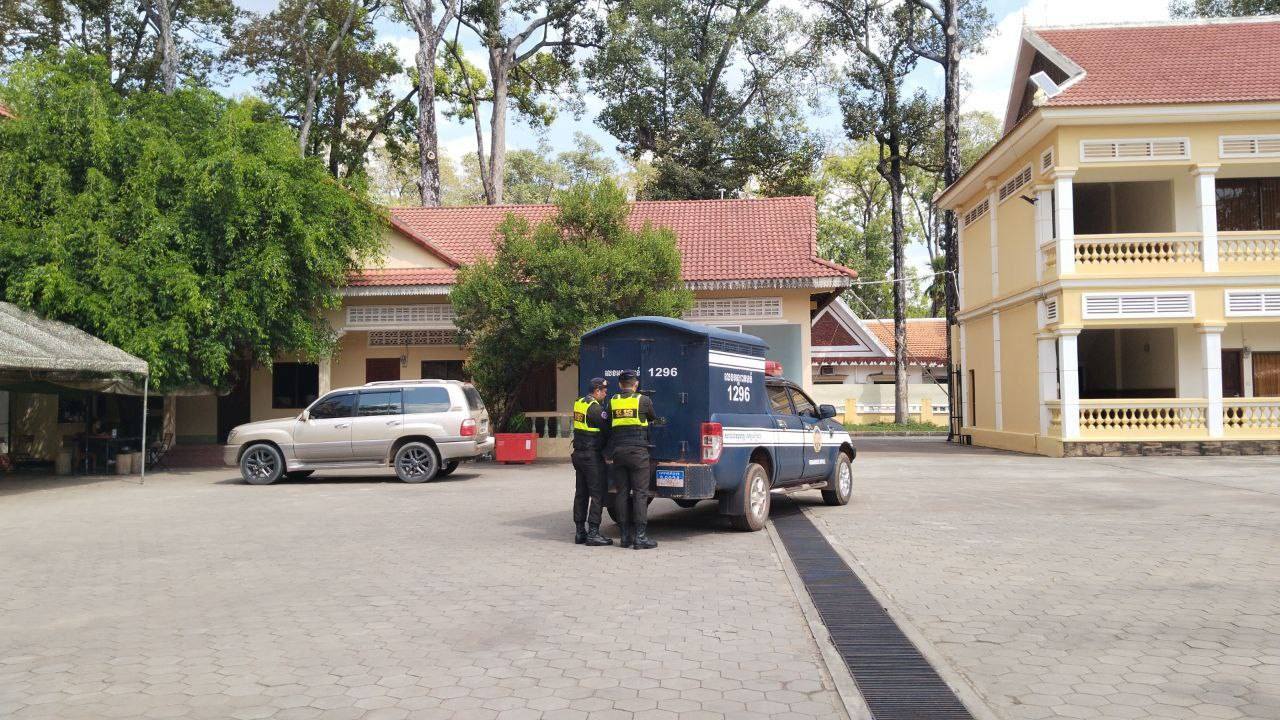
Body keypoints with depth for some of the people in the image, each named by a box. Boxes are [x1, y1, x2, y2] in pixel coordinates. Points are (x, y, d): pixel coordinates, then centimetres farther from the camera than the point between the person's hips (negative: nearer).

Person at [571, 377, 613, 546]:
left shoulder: (579, 403, 10)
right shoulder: (595, 408, -17)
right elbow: (607, 428, -14)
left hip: (579, 454, 9)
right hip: (592, 456, -9)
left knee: (581, 493, 13)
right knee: (597, 494, -4)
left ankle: (580, 532, 17)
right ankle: (593, 533, -5)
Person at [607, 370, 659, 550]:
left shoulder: (612, 401, 8)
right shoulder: (644, 400, -1)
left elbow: (608, 426, 12)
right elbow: (653, 419, 16)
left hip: (618, 452, 4)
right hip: (638, 451, -3)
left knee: (622, 493, 8)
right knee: (640, 493, -2)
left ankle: (625, 536, 10)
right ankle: (640, 537, -5)